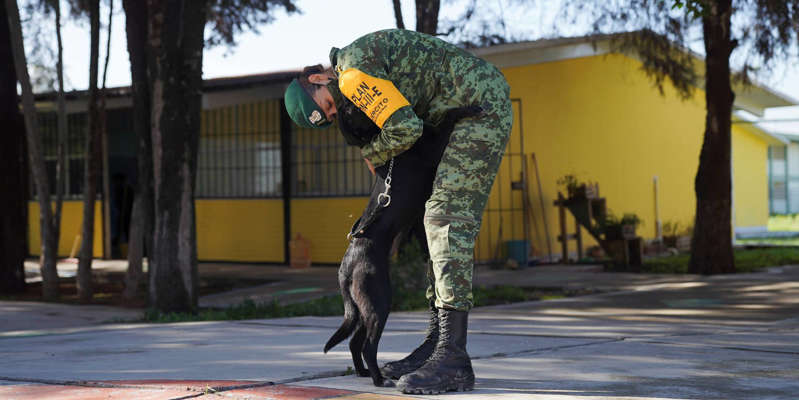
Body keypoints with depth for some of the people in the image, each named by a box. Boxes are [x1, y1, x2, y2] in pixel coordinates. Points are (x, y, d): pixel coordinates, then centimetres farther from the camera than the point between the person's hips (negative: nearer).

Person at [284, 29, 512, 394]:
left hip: (483, 106, -11)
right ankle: (437, 343, 10)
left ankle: (453, 360, -22)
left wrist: (372, 155, 0)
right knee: (442, 221, 9)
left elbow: (406, 127, -20)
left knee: (448, 220, -17)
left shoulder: (353, 70, -15)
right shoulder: (367, 76, 18)